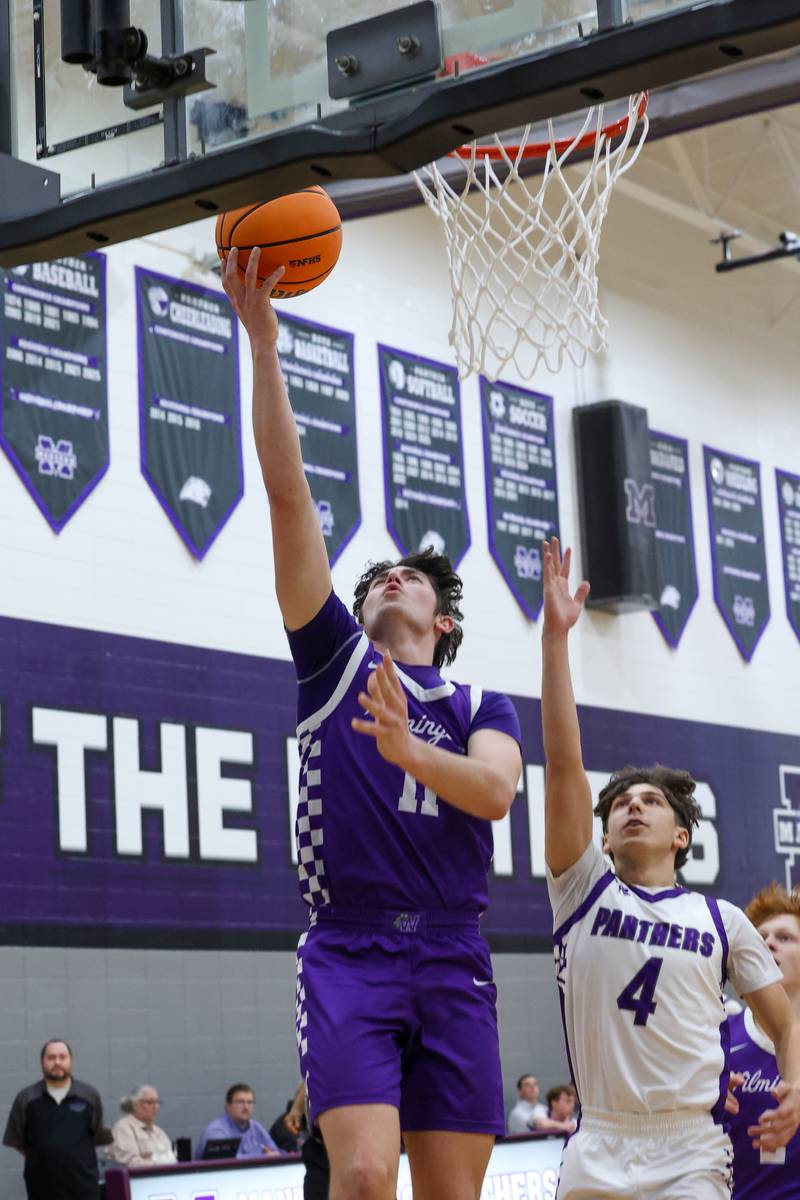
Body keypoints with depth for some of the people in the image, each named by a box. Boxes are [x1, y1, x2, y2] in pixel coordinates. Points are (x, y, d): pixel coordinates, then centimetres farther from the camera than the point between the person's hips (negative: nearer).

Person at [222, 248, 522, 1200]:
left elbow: (496, 791, -6)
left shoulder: (482, 708, 18)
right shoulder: (334, 660, 13)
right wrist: (263, 346, 1)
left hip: (452, 961, 2)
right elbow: (287, 492, 6)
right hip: (348, 952, -2)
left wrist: (405, 749, -24)